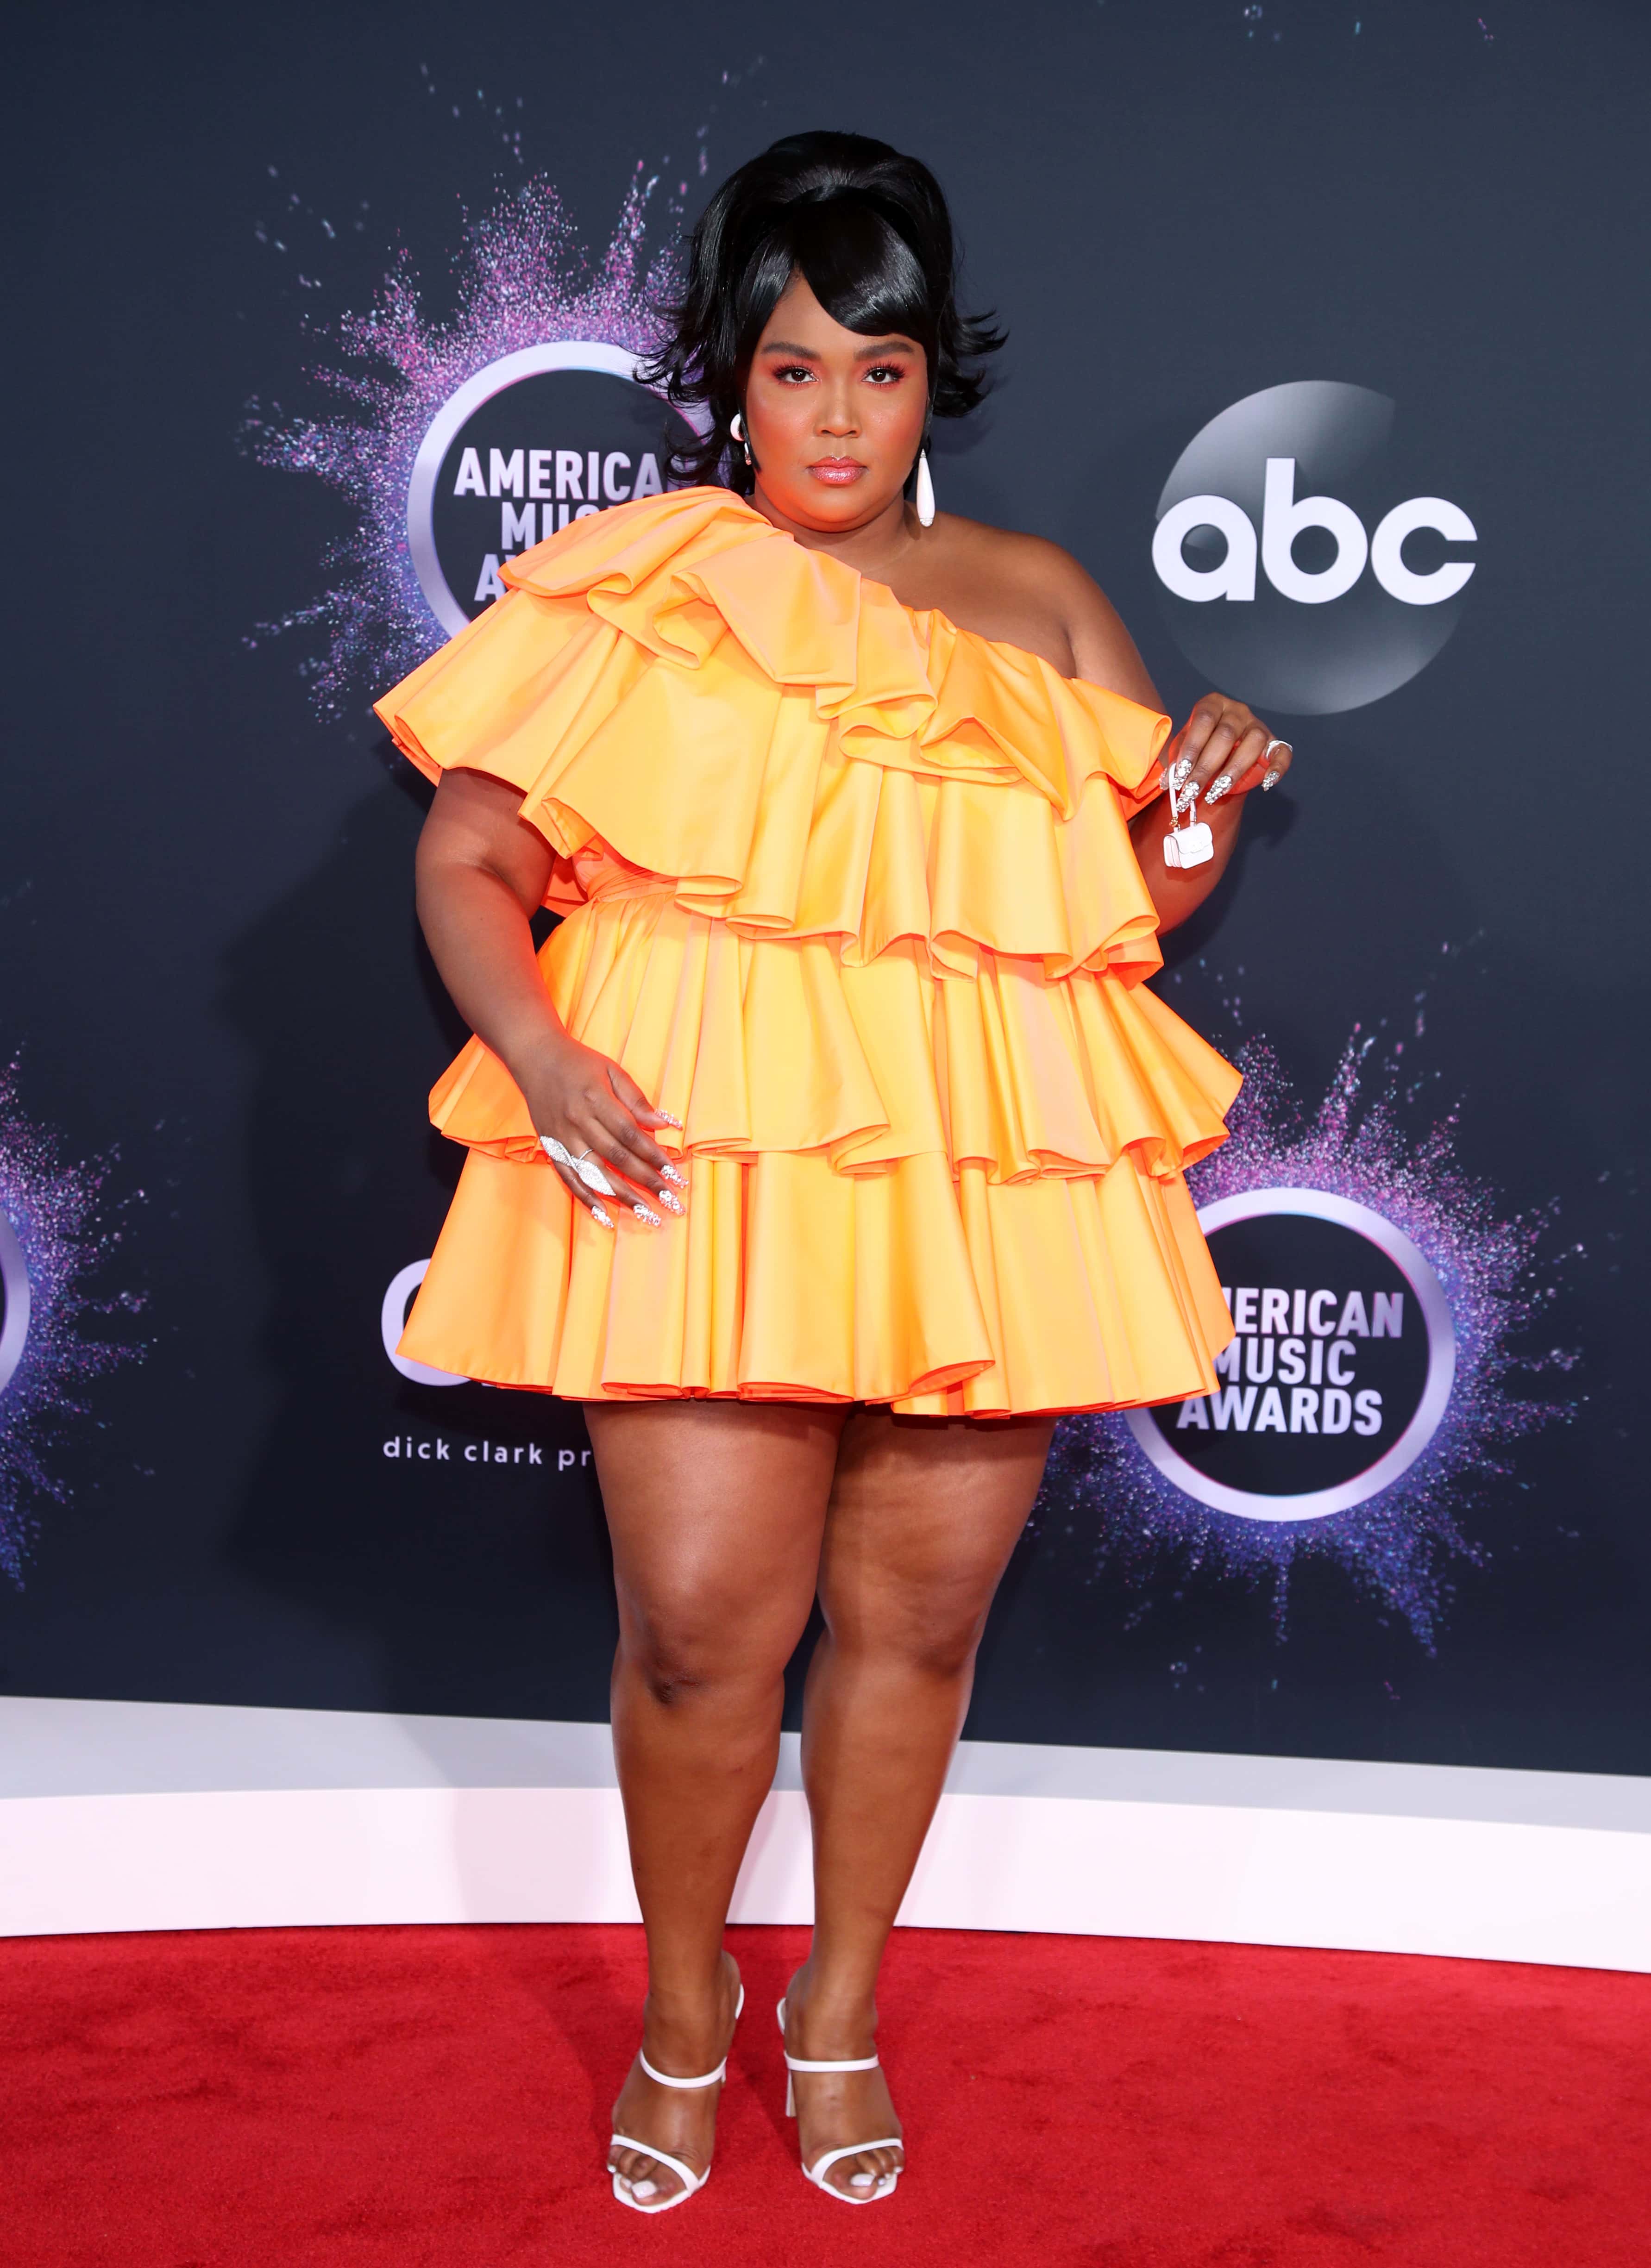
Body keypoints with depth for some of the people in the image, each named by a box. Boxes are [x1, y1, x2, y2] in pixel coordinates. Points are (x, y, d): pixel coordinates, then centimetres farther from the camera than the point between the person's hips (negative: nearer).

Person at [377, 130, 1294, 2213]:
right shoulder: (634, 585, 8)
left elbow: (1142, 903, 18)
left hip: (988, 1171, 3)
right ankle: (683, 2016, 22)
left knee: (919, 1617, 6)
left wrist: (1210, 805, -4)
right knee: (700, 1625, -5)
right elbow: (463, 859, 4)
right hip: (703, 1154, -2)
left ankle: (841, 2006, 29)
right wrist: (538, 1049, -15)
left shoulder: (1038, 605, 16)